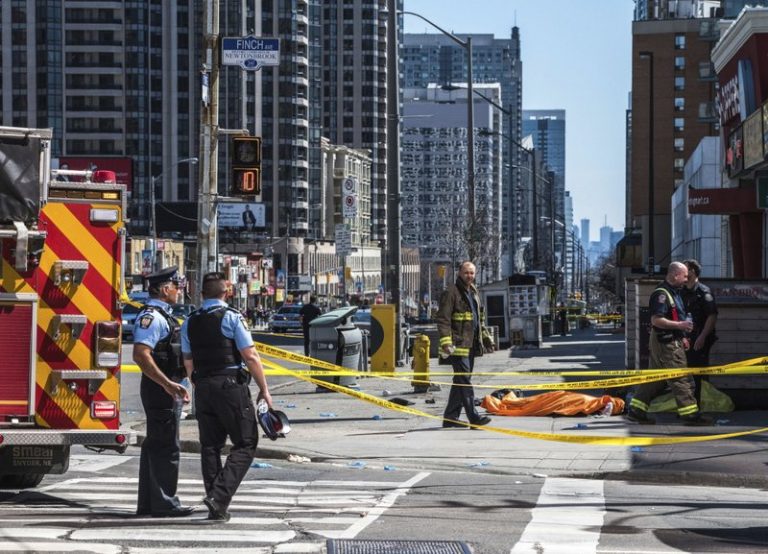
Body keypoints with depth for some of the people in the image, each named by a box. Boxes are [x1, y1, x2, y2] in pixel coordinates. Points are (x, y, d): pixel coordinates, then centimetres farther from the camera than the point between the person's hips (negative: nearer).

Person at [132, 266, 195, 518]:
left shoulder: (161, 315, 17)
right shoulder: (151, 316, -16)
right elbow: (141, 356, -26)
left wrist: (174, 385, 29)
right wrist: (168, 384, -30)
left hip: (165, 388, 11)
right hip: (160, 390, -11)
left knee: (156, 445, 13)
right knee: (166, 446, -8)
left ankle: (148, 503, 18)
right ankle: (164, 503, -6)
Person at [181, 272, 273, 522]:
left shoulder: (190, 322, 10)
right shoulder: (232, 318, -7)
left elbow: (188, 362, 16)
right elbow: (250, 356, -11)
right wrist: (264, 389, -4)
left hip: (203, 388, 6)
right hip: (232, 386, -6)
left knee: (210, 446, 11)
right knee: (245, 444, 0)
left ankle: (217, 509, 10)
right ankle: (219, 496, -16)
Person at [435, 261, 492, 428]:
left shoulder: (473, 293, 18)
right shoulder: (451, 292, -9)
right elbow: (443, 319, -15)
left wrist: (480, 341, 25)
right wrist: (446, 341, -23)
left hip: (470, 345, 9)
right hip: (458, 345, -9)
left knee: (460, 381, 11)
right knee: (465, 381, -11)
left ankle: (450, 417, 16)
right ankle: (473, 416, -14)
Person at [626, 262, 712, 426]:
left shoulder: (673, 292, 16)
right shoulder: (661, 294, -17)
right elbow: (656, 320, -24)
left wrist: (682, 337, 20)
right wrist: (680, 325, -24)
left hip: (671, 340, 10)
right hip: (666, 342, -10)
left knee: (655, 378, 12)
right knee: (680, 378, -7)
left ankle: (636, 410, 14)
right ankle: (690, 414, -4)